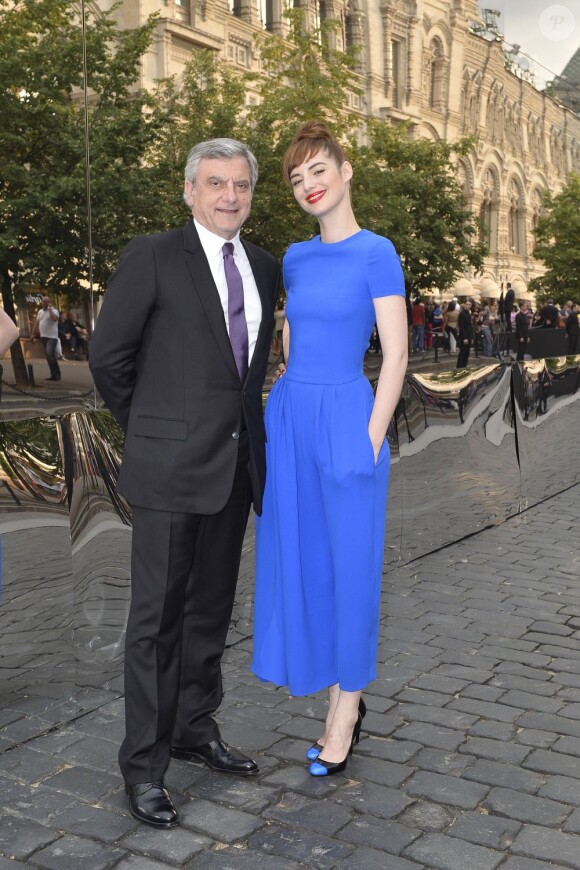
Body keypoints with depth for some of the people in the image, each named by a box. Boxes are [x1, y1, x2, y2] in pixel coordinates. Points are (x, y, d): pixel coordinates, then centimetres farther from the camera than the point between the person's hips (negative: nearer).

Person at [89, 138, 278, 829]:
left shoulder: (264, 268, 11)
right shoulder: (152, 258, -7)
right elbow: (108, 355, -4)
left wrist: (241, 426, 12)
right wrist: (149, 429, 3)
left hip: (236, 464, 6)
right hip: (170, 465, -6)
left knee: (211, 610, 17)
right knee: (157, 618, 2)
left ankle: (195, 730, 34)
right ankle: (144, 764, 15)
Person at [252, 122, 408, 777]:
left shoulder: (376, 254, -6)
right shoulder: (296, 259, 12)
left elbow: (396, 354, -10)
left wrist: (369, 441, -14)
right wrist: (288, 411, 11)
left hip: (344, 421, -6)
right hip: (288, 418, 7)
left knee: (350, 564, 4)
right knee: (299, 560, 10)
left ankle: (346, 706, 21)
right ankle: (343, 701, 27)